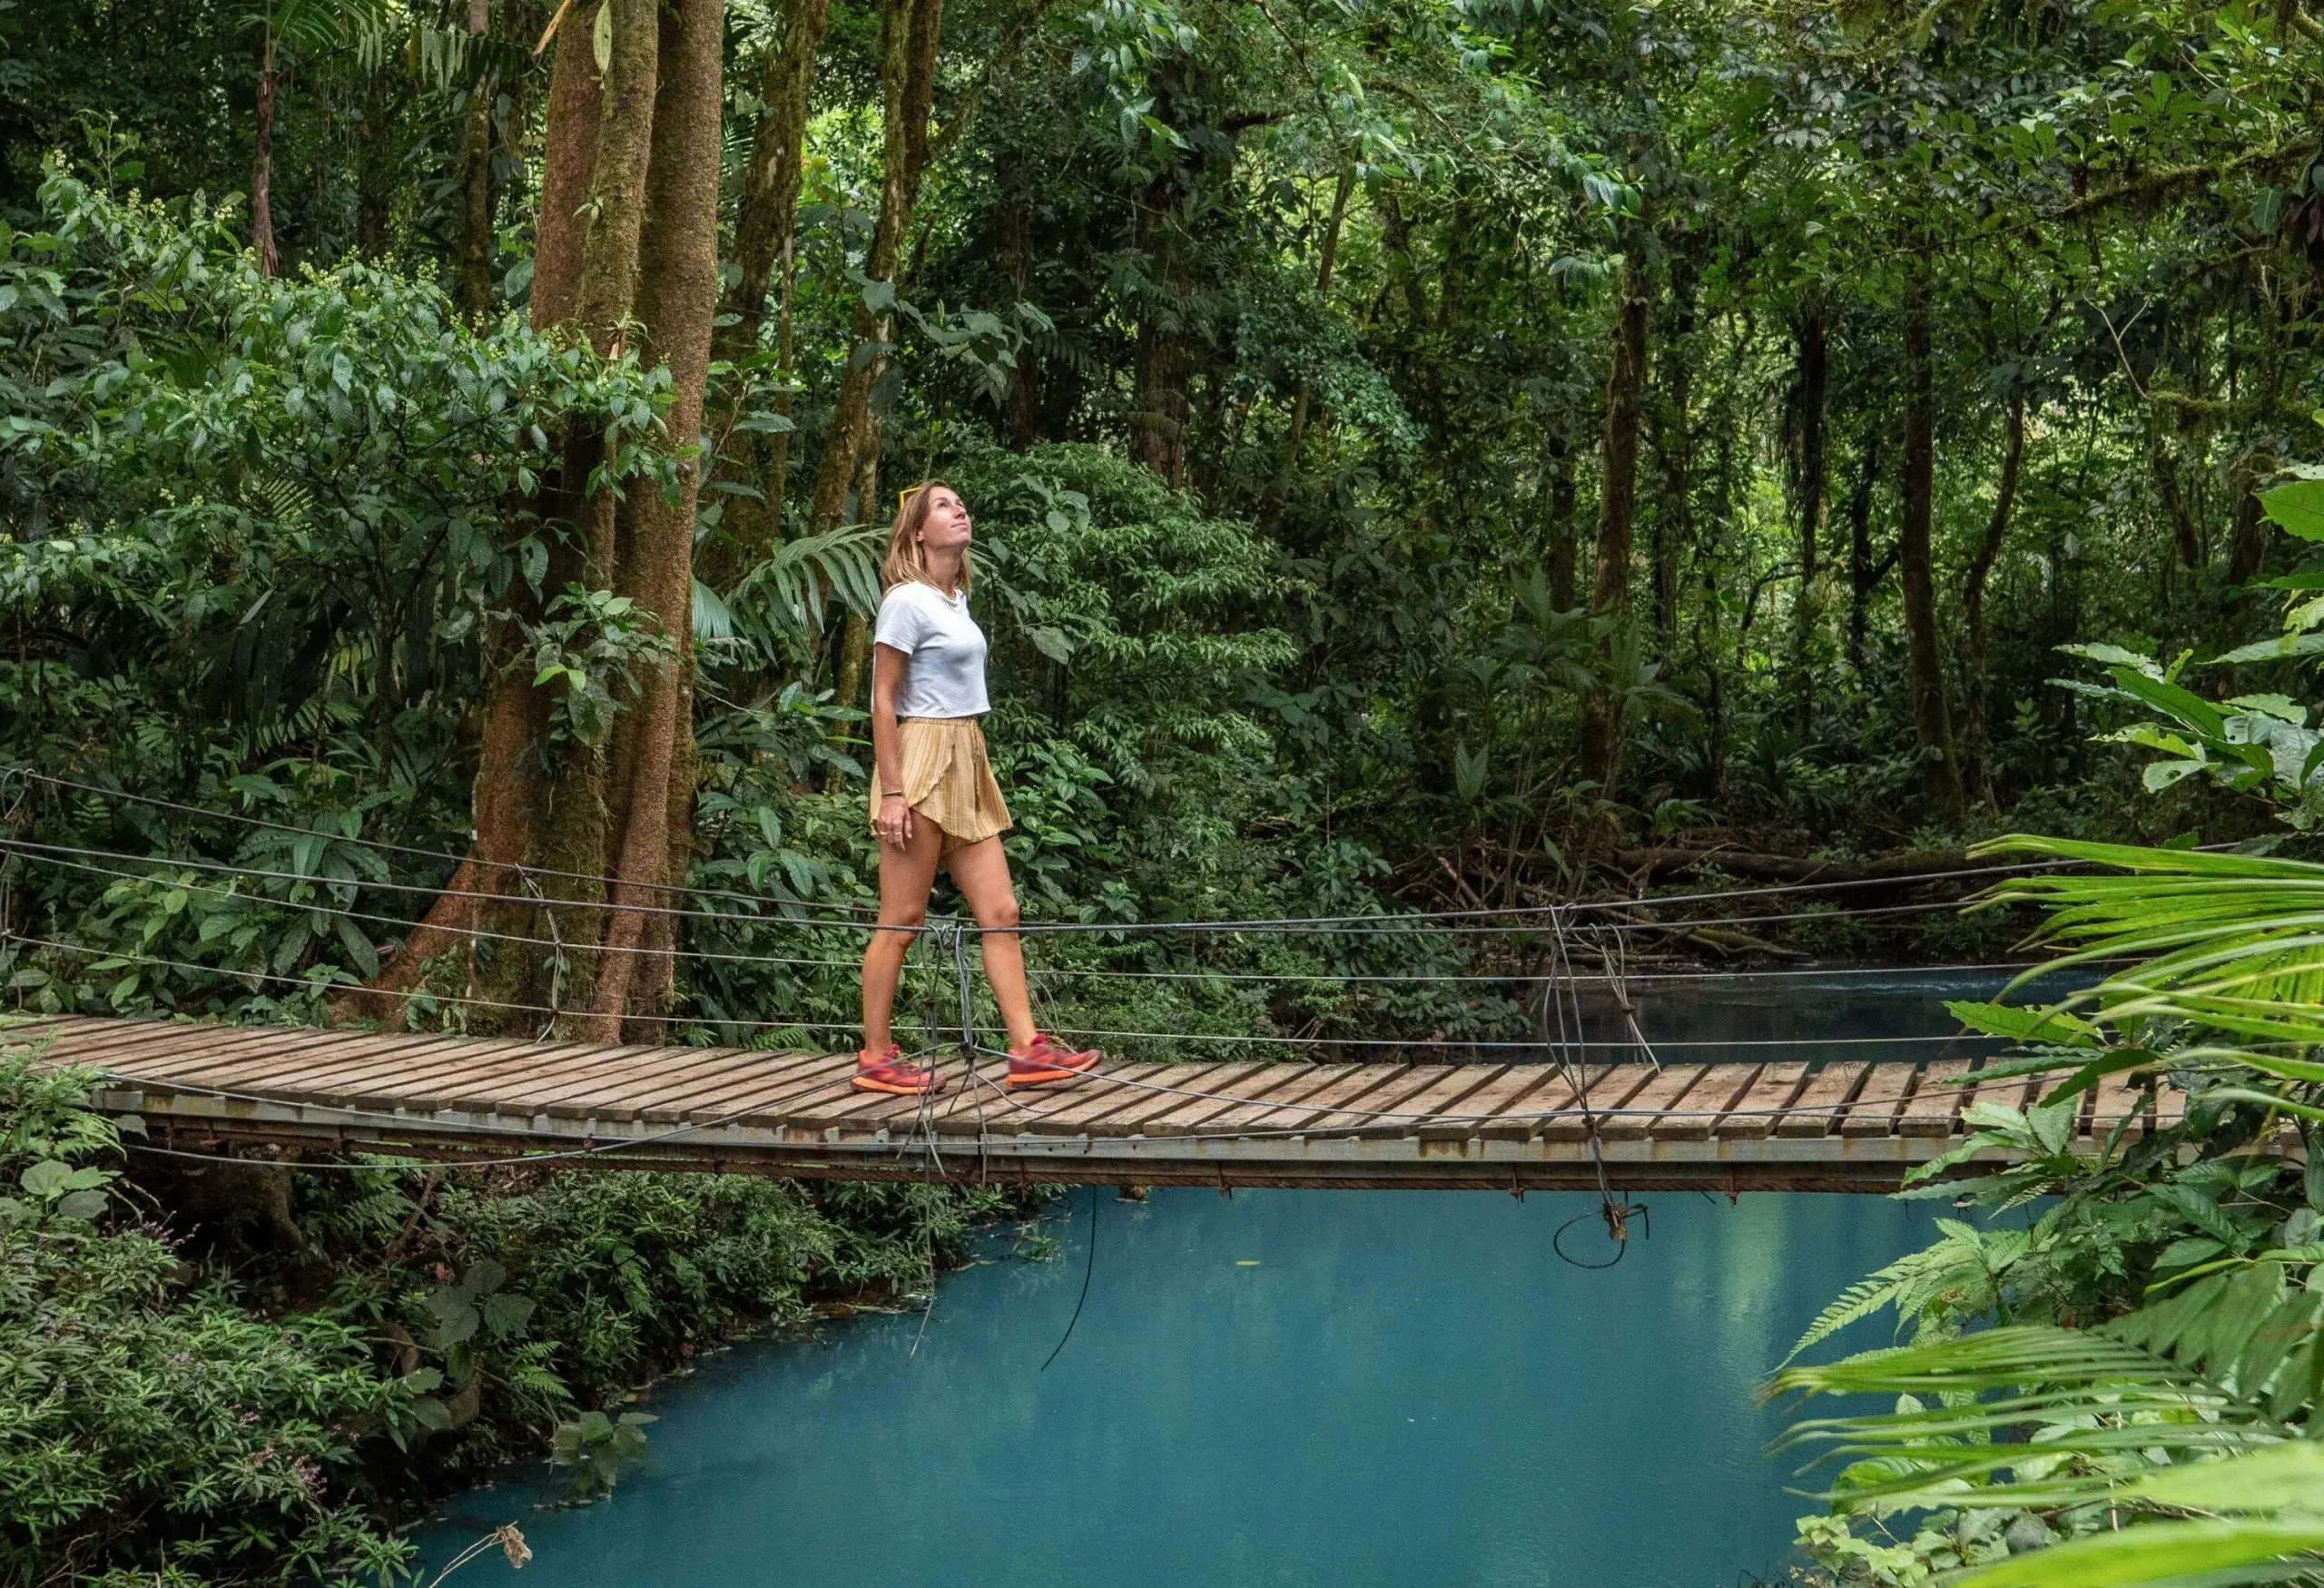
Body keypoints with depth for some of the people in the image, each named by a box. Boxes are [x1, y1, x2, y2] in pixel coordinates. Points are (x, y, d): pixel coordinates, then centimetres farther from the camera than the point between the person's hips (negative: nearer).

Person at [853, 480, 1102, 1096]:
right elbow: (884, 701, -11)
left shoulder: (957, 599, 15)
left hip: (967, 767, 9)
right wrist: (892, 793, -16)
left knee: (1000, 913, 4)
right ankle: (876, 1058, 5)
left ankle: (1026, 1049, 5)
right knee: (901, 922, -3)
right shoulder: (908, 601, -10)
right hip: (922, 761, -9)